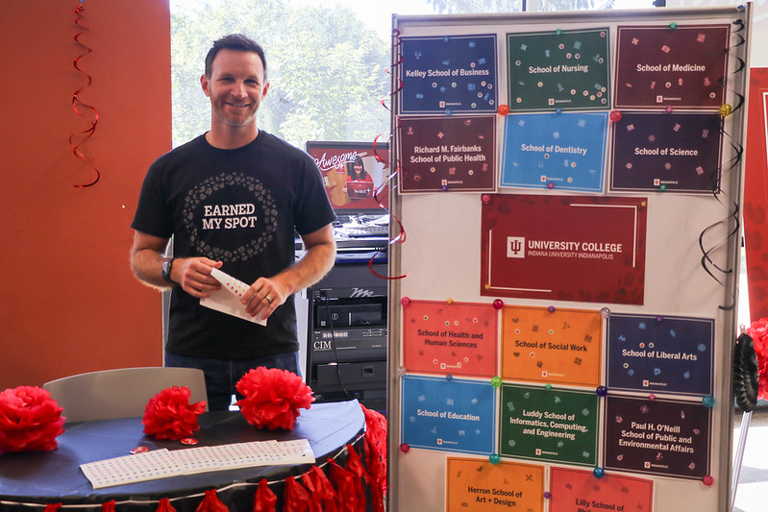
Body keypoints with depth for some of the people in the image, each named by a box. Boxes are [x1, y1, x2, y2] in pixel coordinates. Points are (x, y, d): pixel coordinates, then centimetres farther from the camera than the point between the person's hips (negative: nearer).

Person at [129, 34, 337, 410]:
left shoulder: (296, 166, 3)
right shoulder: (168, 170, 5)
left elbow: (323, 246, 8)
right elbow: (141, 256, 10)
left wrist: (285, 283, -11)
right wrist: (175, 270, -12)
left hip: (273, 350, 0)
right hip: (191, 352, 1)